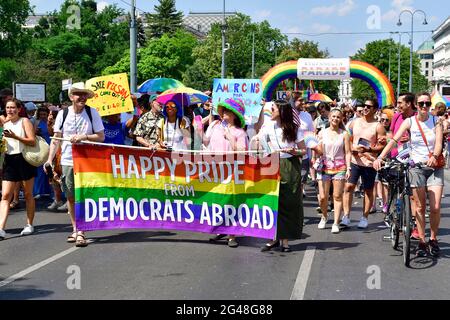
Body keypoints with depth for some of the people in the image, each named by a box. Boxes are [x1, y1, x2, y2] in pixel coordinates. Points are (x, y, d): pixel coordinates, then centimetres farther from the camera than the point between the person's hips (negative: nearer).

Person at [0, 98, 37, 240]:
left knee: (28, 194, 8)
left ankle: (29, 225, 21)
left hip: (24, 159, -4)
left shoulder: (24, 121, -2)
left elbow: (33, 141, -13)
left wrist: (15, 137, -22)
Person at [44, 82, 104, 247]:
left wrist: (84, 137, -16)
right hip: (67, 161, 2)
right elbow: (56, 139, 5)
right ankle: (75, 229, 22)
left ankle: (81, 232, -5)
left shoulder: (92, 113, 0)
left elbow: (101, 136, -1)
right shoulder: (63, 114, 4)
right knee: (71, 198, 9)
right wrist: (50, 159, -5)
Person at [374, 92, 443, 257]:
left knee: (435, 207, -6)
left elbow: (439, 142, -11)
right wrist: (380, 157, -23)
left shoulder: (436, 121, 1)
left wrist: (434, 156, -33)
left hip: (434, 167, 0)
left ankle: (433, 239, 13)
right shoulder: (409, 122, -1)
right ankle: (422, 242, 12)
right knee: (420, 207, 2)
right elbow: (394, 140, -11)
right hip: (417, 167, 0)